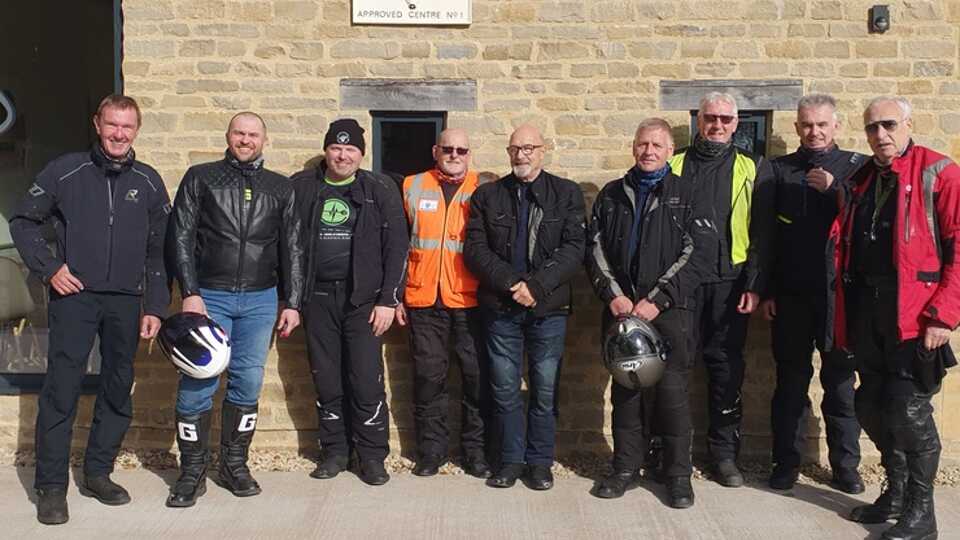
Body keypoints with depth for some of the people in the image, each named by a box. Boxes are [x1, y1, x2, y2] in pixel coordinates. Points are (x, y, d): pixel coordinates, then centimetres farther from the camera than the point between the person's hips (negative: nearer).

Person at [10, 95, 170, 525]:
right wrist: (49, 267, -5)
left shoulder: (148, 182, 7)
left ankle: (98, 473, 24)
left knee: (119, 392, 9)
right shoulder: (66, 171, 2)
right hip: (74, 296, -2)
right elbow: (23, 221, 8)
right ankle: (51, 486, 5)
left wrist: (155, 307, 3)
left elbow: (160, 251, 9)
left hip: (126, 301, 3)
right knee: (61, 391, -5)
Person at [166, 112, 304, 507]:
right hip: (209, 296, -2)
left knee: (248, 382, 5)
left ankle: (234, 463, 20)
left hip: (260, 300, 2)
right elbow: (181, 237, 0)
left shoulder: (280, 188, 11)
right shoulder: (200, 178, 5)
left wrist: (292, 302, 6)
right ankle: (192, 470, 9)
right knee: (197, 384, -4)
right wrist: (190, 293, -9)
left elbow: (291, 249, 11)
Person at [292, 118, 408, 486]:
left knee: (367, 382, -3)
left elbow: (396, 248, 0)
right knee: (326, 382, 8)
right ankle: (335, 451, 21)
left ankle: (372, 456, 10)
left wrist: (388, 300, -6)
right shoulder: (301, 187, 7)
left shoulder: (380, 190, 2)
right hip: (317, 298, 2)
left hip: (364, 299, -2)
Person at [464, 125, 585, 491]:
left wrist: (536, 286, -15)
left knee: (545, 388, 5)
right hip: (500, 307, 1)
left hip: (548, 308, -1)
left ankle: (540, 461, 18)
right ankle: (510, 459, 19)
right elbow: (475, 249, 0)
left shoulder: (567, 193, 5)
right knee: (505, 388, 6)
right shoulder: (487, 195, 9)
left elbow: (574, 248, -5)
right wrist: (511, 283, -13)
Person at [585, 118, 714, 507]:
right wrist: (613, 294, -5)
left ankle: (678, 474, 10)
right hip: (620, 308, 3)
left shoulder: (688, 196, 4)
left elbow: (697, 254, -4)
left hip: (669, 310, -3)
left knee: (672, 390, -3)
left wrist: (656, 300, -12)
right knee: (625, 388, 8)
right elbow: (594, 247, 9)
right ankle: (626, 467, 20)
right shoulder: (612, 195, 14)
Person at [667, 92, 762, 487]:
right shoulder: (675, 165, 9)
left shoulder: (749, 169, 9)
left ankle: (724, 452, 15)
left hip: (728, 282, 0)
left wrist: (753, 284, -3)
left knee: (726, 366, 4)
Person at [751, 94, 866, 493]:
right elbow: (762, 235, 3)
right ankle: (787, 462, 15)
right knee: (791, 381, 6)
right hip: (791, 296, 0)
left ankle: (845, 465, 17)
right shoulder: (777, 171, 6)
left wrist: (835, 189, -15)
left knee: (841, 381, 6)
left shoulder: (856, 167, 6)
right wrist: (765, 291, -1)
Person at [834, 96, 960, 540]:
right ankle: (896, 492, 31)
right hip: (866, 314, 7)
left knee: (909, 412, -3)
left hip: (912, 316, -6)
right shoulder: (861, 179, 15)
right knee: (872, 409, 13)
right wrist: (846, 313, 12)